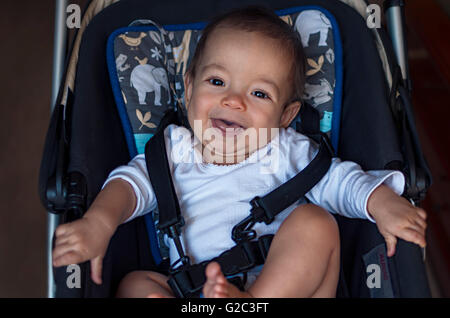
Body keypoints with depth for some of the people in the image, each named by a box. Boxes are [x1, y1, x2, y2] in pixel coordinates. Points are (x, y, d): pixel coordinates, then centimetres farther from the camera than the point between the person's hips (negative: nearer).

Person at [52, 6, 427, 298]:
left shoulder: (288, 151, 10)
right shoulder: (173, 148, 12)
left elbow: (338, 179, 3)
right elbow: (134, 180, -2)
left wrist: (382, 203, -18)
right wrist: (100, 221, -23)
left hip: (290, 283, -1)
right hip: (193, 292, 2)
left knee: (315, 221, -22)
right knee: (136, 283, -18)